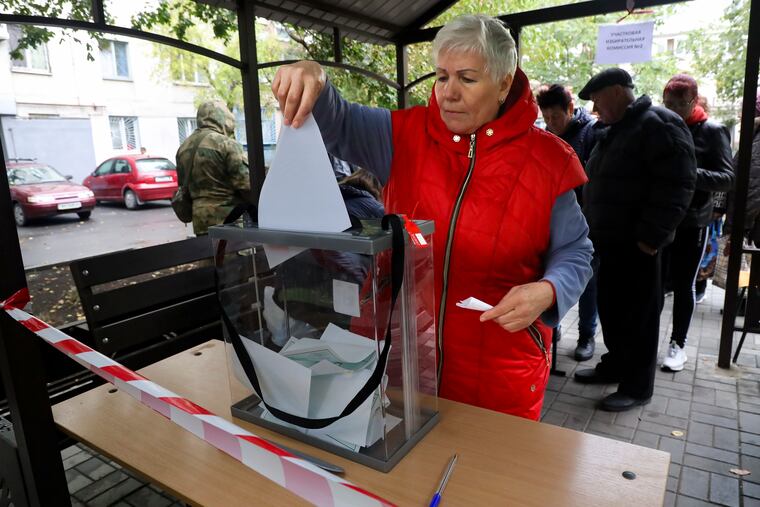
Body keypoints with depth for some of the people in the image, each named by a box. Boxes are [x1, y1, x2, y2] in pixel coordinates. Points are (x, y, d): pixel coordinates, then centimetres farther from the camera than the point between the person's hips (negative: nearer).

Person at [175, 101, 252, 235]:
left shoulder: (183, 148, 13)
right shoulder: (227, 144, -11)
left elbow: (182, 184, 20)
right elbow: (246, 184, -14)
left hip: (200, 221, 7)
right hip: (228, 218, -7)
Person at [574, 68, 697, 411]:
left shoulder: (659, 125, -11)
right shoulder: (617, 129, 18)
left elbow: (677, 186, -19)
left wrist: (651, 236, -22)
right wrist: (595, 229, 16)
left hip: (636, 243, -9)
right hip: (611, 239, 9)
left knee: (637, 314, 0)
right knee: (610, 307, 15)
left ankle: (637, 387, 12)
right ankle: (615, 366, 31)